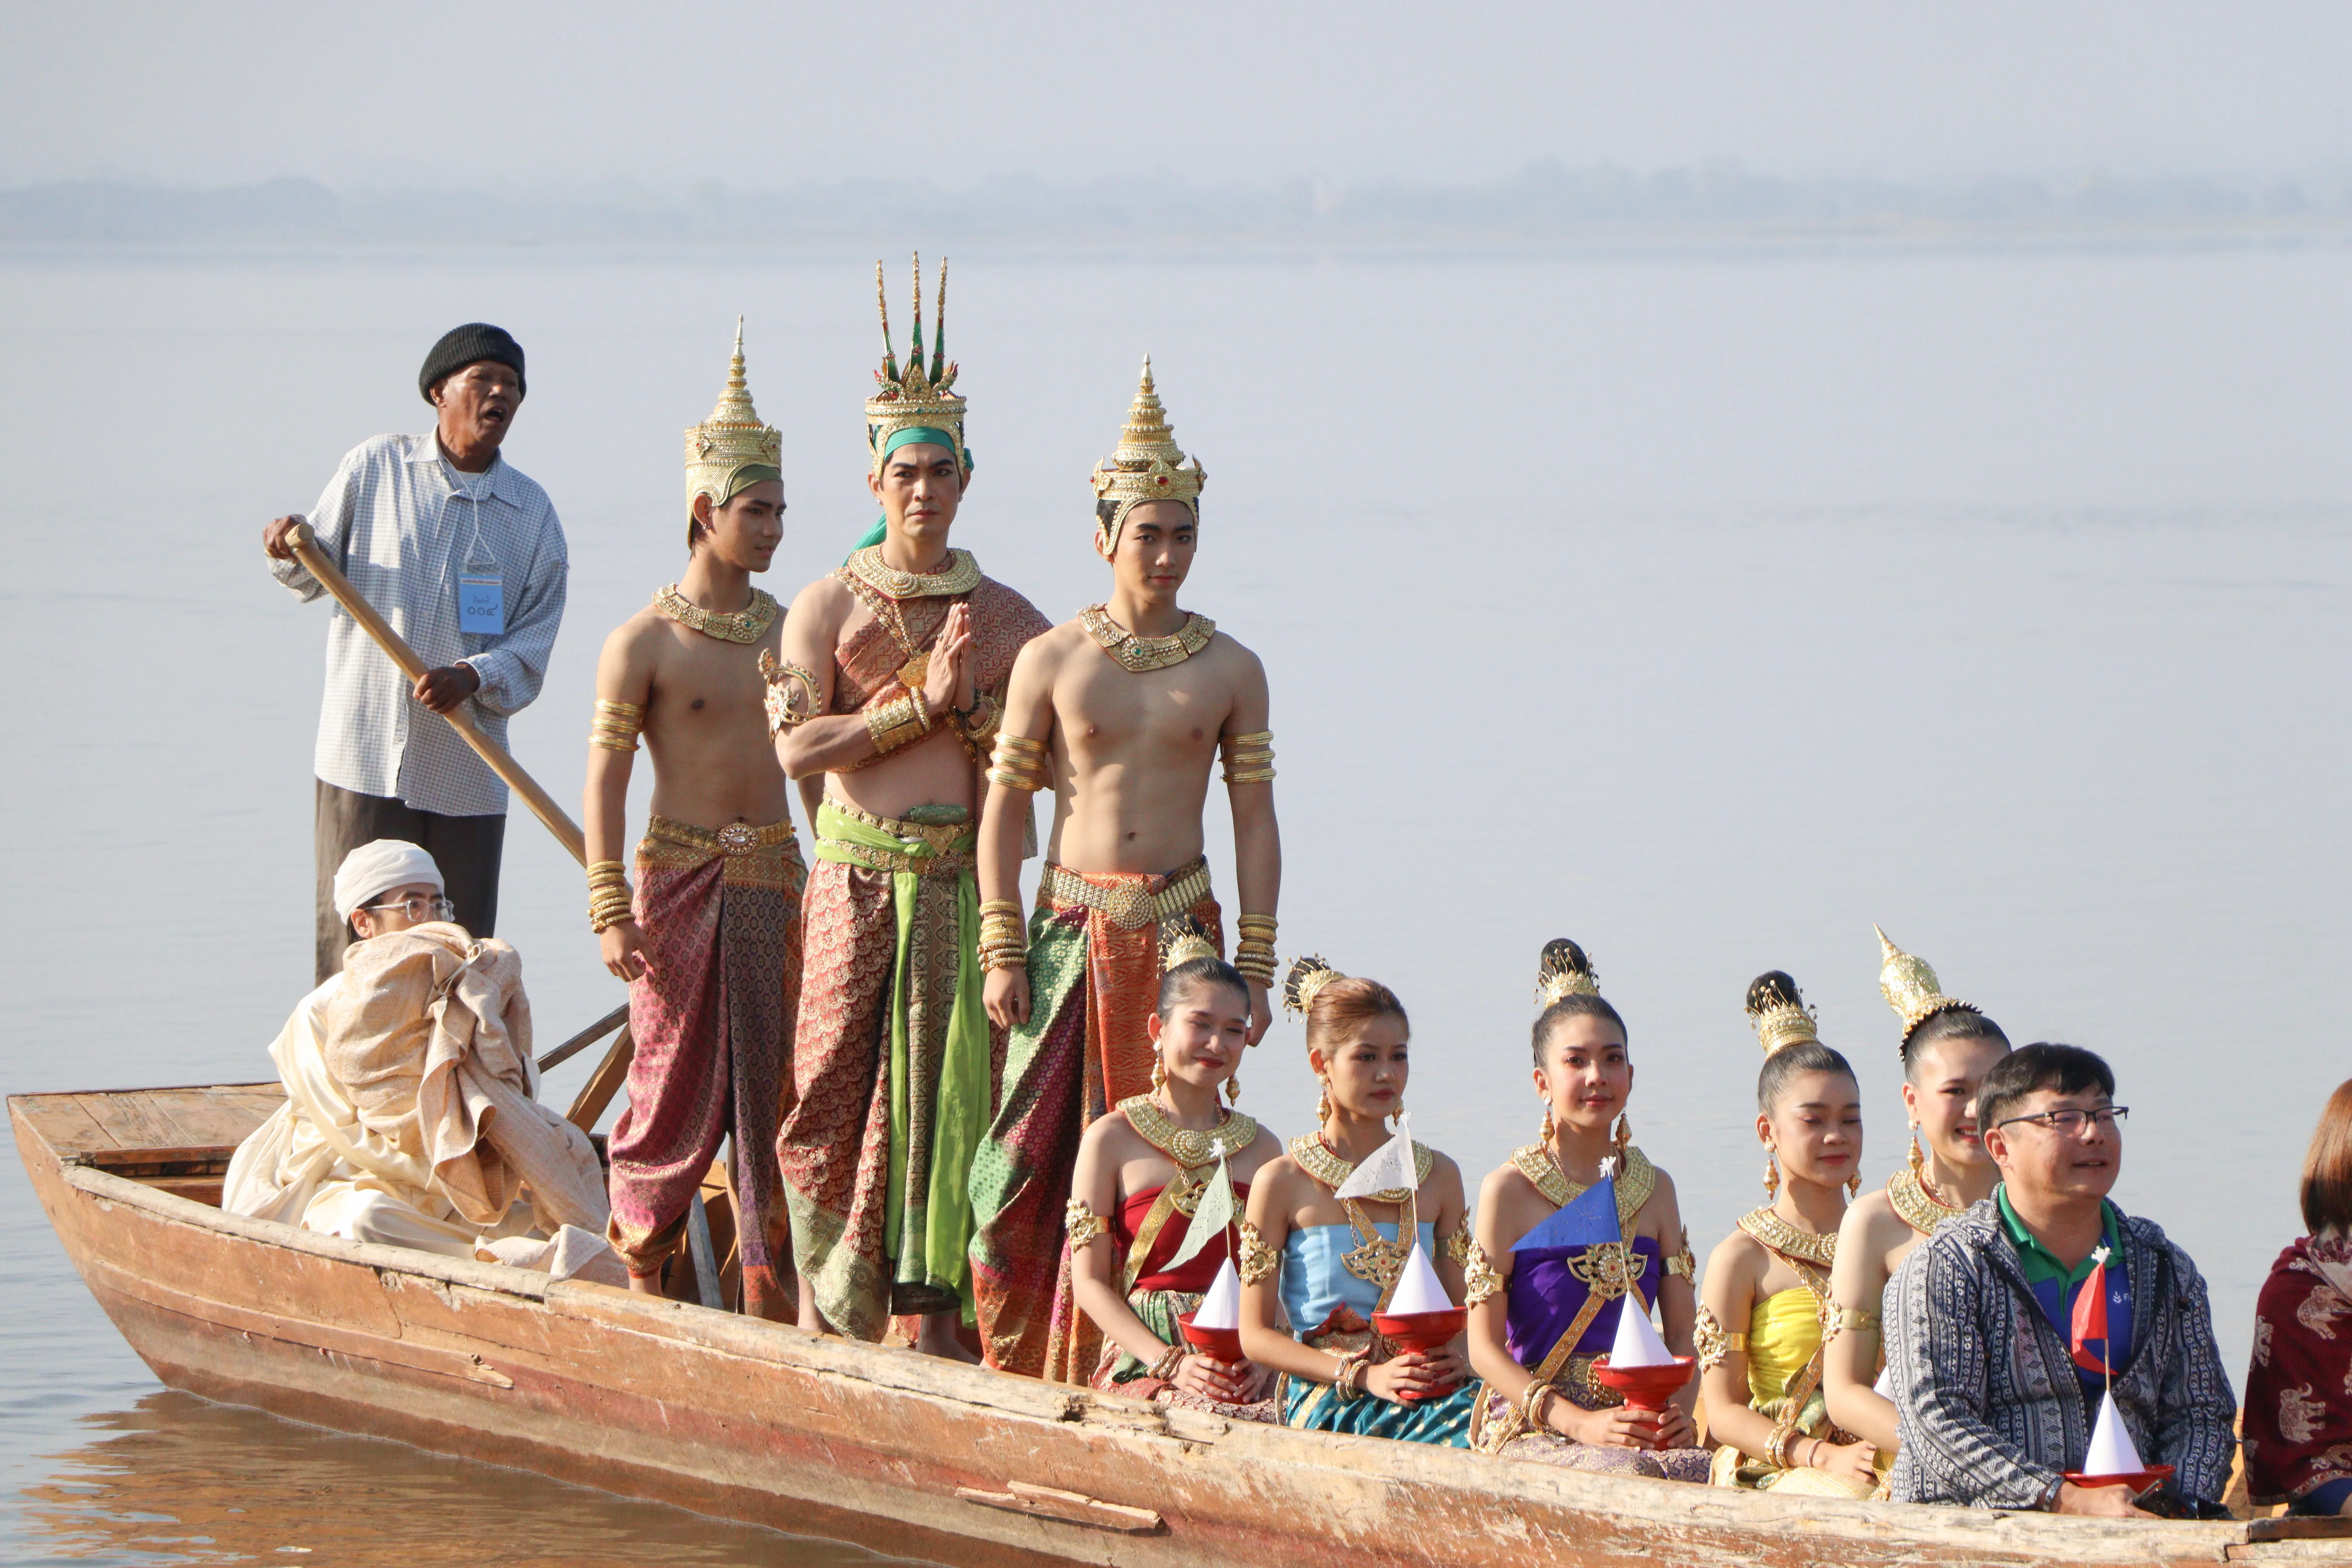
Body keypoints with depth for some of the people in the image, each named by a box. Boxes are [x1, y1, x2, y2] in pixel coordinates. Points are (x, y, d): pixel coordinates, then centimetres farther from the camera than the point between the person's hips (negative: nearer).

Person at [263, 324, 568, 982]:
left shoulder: (531, 513, 8)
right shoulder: (375, 469, 5)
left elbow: (534, 640, 1)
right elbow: (317, 577, 11)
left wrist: (474, 678, -18)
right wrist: (291, 551, -12)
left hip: (468, 770, 2)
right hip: (365, 755, -2)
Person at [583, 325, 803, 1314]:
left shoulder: (791, 631, 10)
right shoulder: (644, 643, -4)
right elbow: (605, 777, -6)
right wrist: (610, 909, -13)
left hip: (773, 878, 4)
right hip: (679, 875, -4)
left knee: (774, 1082, 2)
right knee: (675, 1080, -2)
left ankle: (768, 1281, 7)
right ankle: (640, 1263, 9)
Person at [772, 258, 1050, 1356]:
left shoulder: (1004, 618, 9)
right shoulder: (826, 608, 4)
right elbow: (798, 748, -8)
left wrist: (971, 701, -10)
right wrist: (921, 702, -11)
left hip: (965, 881, 1)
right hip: (857, 880, -1)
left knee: (949, 1089, -1)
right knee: (834, 1088, -2)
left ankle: (935, 1313, 2)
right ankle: (823, 1305, 8)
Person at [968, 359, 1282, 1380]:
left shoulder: (1230, 670, 5)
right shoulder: (1052, 661, 4)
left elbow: (1255, 821, 6)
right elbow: (1004, 804, 4)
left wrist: (1255, 971, 0)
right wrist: (1002, 951, -3)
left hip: (1179, 927, 1)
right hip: (1072, 926, 0)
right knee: (1035, 1150, -5)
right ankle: (1022, 1369, 4)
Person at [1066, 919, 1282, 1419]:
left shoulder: (1260, 1148, 15)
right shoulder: (1112, 1140, 4)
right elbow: (1091, 1283, 0)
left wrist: (1265, 1359, -6)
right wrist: (1171, 1363, -13)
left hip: (1245, 1366, 4)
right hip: (1140, 1360, -4)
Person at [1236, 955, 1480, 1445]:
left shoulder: (1438, 1177, 17)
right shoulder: (1283, 1182, 3)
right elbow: (1257, 1335, 1)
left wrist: (1456, 1357, -4)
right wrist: (1364, 1377, -12)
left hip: (1432, 1386, 4)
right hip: (1323, 1393, -4)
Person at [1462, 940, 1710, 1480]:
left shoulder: (1654, 1189, 16)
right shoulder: (1510, 1189, 1)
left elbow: (1682, 1334, 14)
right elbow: (1485, 1347, -4)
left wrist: (1678, 1411, -8)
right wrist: (1582, 1424, -16)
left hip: (1641, 1426, 4)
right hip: (1531, 1429, -4)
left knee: (1709, 1475, -30)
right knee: (1632, 1477, -36)